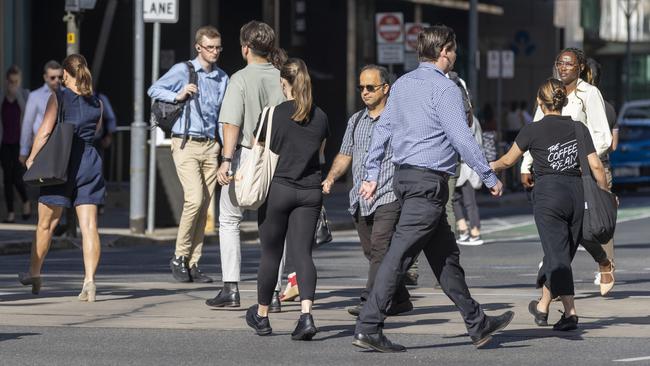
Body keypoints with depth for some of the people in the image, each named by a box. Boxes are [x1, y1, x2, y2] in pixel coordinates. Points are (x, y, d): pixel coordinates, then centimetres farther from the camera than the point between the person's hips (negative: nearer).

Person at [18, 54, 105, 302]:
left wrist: (31, 158, 1)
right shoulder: (97, 103, 6)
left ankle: (34, 273, 28)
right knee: (89, 226, -2)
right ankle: (89, 279, -15)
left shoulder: (59, 98, -6)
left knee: (46, 224, 13)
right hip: (89, 163, 3)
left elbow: (44, 132, -9)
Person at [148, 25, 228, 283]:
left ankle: (193, 264, 7)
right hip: (186, 144, -5)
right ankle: (179, 257, -4)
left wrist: (221, 141, 13)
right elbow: (154, 90, -2)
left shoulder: (222, 78, 15)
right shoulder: (183, 70, -1)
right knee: (194, 199, -18)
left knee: (204, 207, 2)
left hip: (210, 145, 5)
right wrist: (178, 96, -16)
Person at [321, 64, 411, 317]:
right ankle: (400, 300, 17)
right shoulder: (356, 121, 18)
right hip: (360, 201, 7)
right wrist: (331, 178, 6)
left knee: (380, 251, -16)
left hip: (388, 198, -7)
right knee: (372, 254, 8)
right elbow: (345, 155, 23)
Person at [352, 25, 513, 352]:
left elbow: (382, 128, 13)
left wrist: (372, 174, 16)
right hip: (429, 180, -9)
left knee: (446, 256, 14)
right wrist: (490, 178, -11)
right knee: (400, 254, -10)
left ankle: (477, 324, 22)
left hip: (404, 176, 9)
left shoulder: (403, 85, 13)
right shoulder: (444, 88, -12)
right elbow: (461, 138, -17)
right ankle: (368, 328, -13)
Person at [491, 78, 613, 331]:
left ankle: (570, 312, -20)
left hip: (549, 193, -4)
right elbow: (596, 166, 1)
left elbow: (508, 160, 14)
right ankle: (542, 307, 30)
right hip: (577, 195, 4)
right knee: (557, 254, 16)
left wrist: (491, 167, 34)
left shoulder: (532, 131, -1)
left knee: (558, 256, -7)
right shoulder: (578, 128, 7)